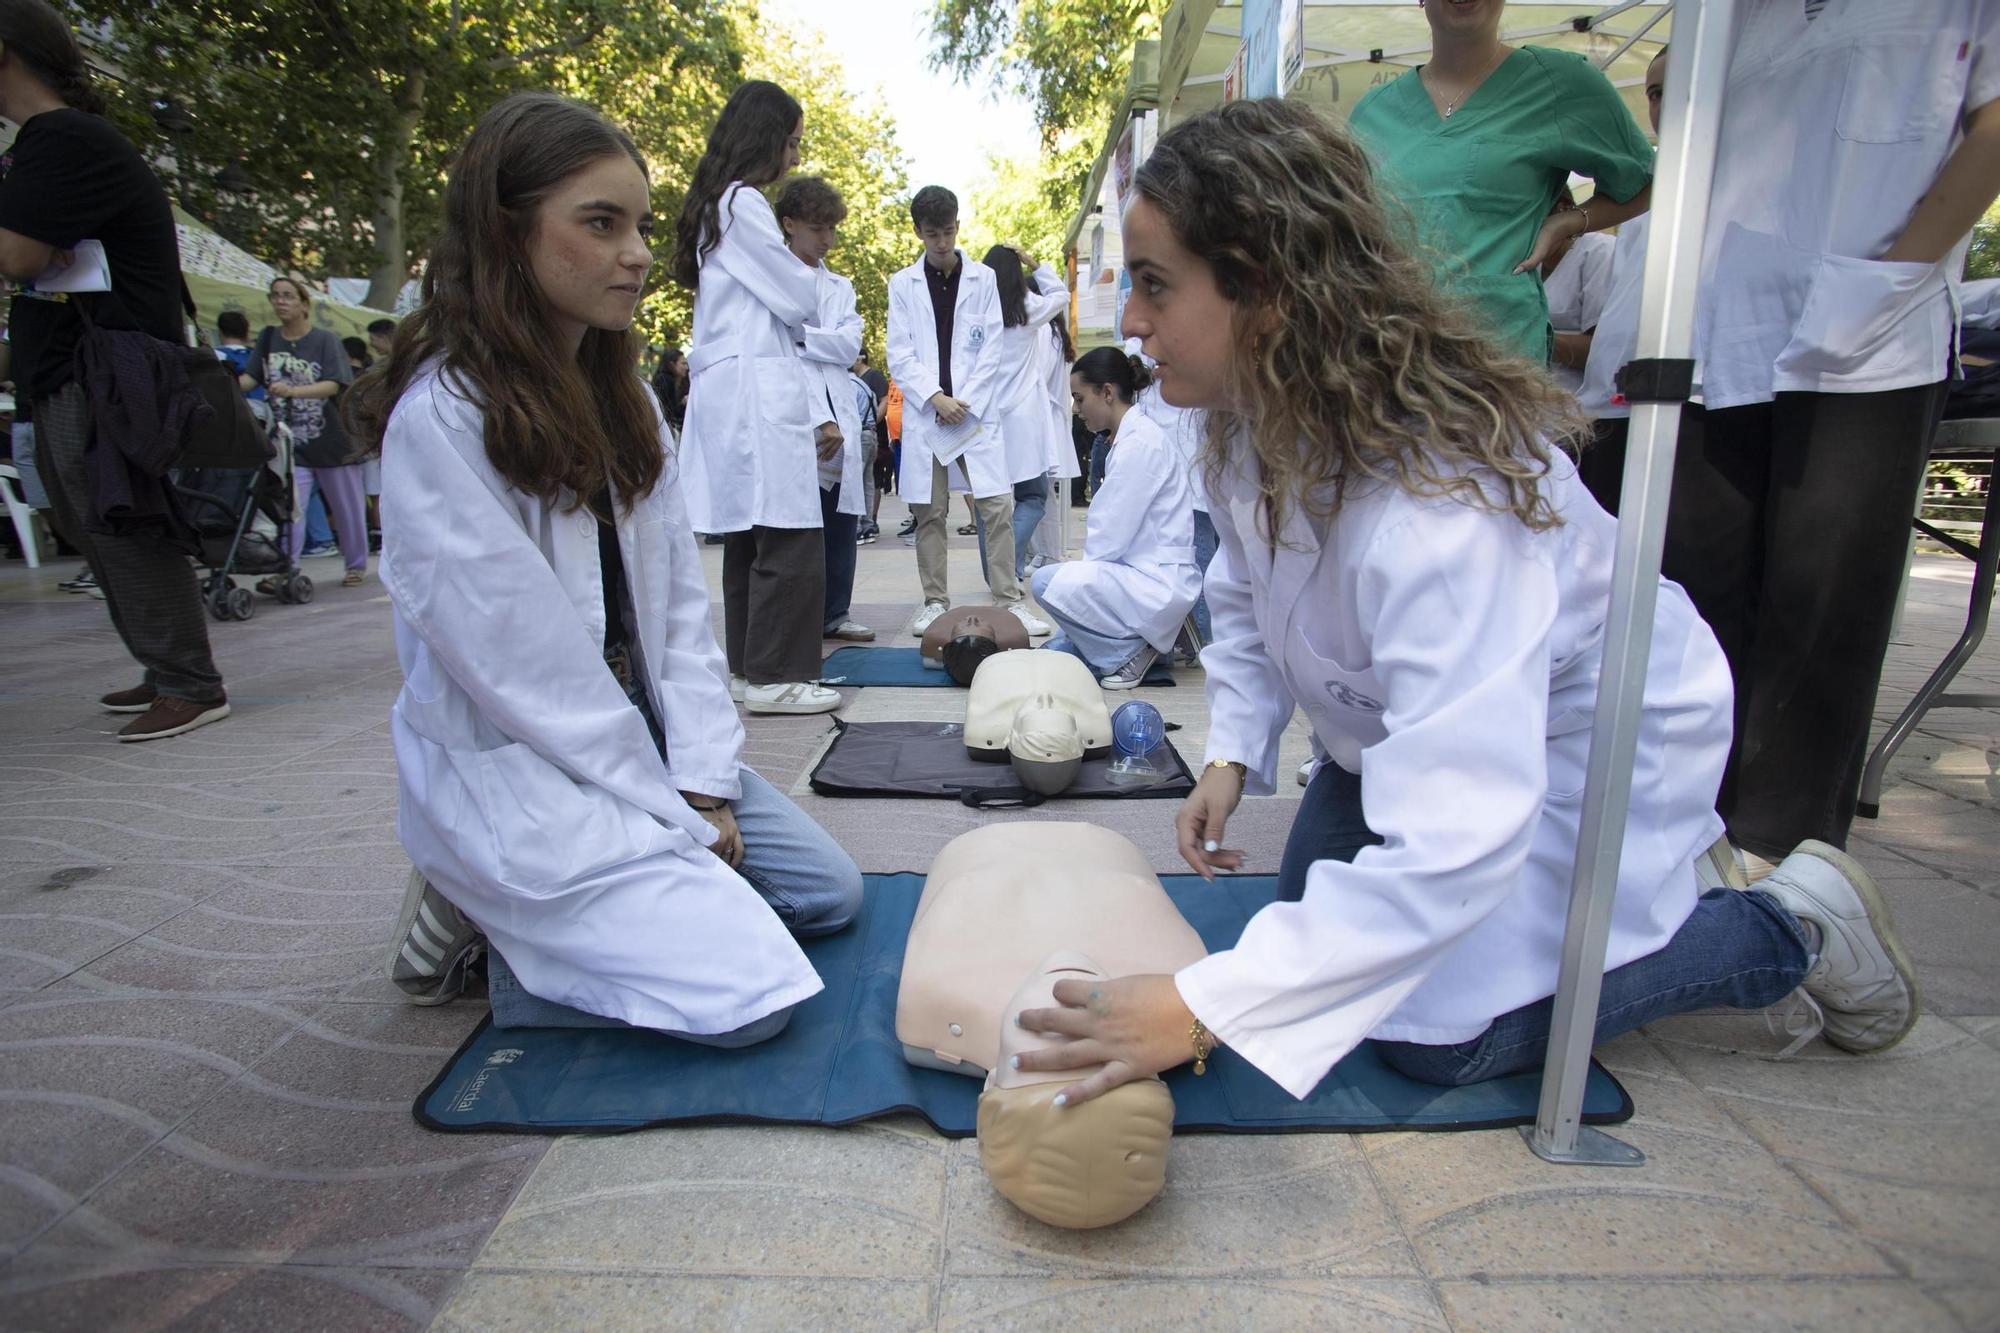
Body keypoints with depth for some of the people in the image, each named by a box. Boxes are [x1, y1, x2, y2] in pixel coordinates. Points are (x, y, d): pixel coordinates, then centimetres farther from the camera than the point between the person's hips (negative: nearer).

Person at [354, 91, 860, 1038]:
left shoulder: (621, 399, 7)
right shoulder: (442, 417, -18)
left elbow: (680, 602, 3)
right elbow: (524, 670, -20)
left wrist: (704, 783, -6)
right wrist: (676, 821, -14)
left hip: (641, 746, 8)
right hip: (514, 777, -8)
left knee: (830, 893, 6)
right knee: (751, 993, -16)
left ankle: (541, 913, 12)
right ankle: (485, 916, 3)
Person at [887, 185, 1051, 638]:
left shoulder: (983, 279, 8)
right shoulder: (902, 284, 8)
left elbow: (991, 350, 3)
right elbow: (899, 354, 2)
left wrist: (963, 402, -7)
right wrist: (936, 397, -11)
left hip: (975, 411, 0)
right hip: (924, 412, 1)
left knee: (998, 506, -7)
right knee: (929, 513, 3)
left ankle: (1010, 600, 1)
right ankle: (935, 602, 13)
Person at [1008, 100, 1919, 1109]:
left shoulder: (1438, 505, -43)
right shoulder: (1251, 418, -15)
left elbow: (1453, 845, -47)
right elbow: (1245, 598, 2)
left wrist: (1202, 1009, -48)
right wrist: (1231, 754, -14)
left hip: (1586, 739, -8)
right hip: (1420, 725, 8)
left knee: (1439, 1034, -11)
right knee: (1315, 932, 15)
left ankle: (1793, 928, 9)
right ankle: (1644, 873, 31)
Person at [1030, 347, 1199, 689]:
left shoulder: (1140, 443, -17)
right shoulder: (1132, 436, 14)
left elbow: (1110, 537, -18)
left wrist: (1077, 573, -2)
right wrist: (1082, 571, 7)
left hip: (1158, 583, -10)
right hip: (1145, 573, 10)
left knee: (1048, 582, -23)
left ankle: (1127, 651, -9)